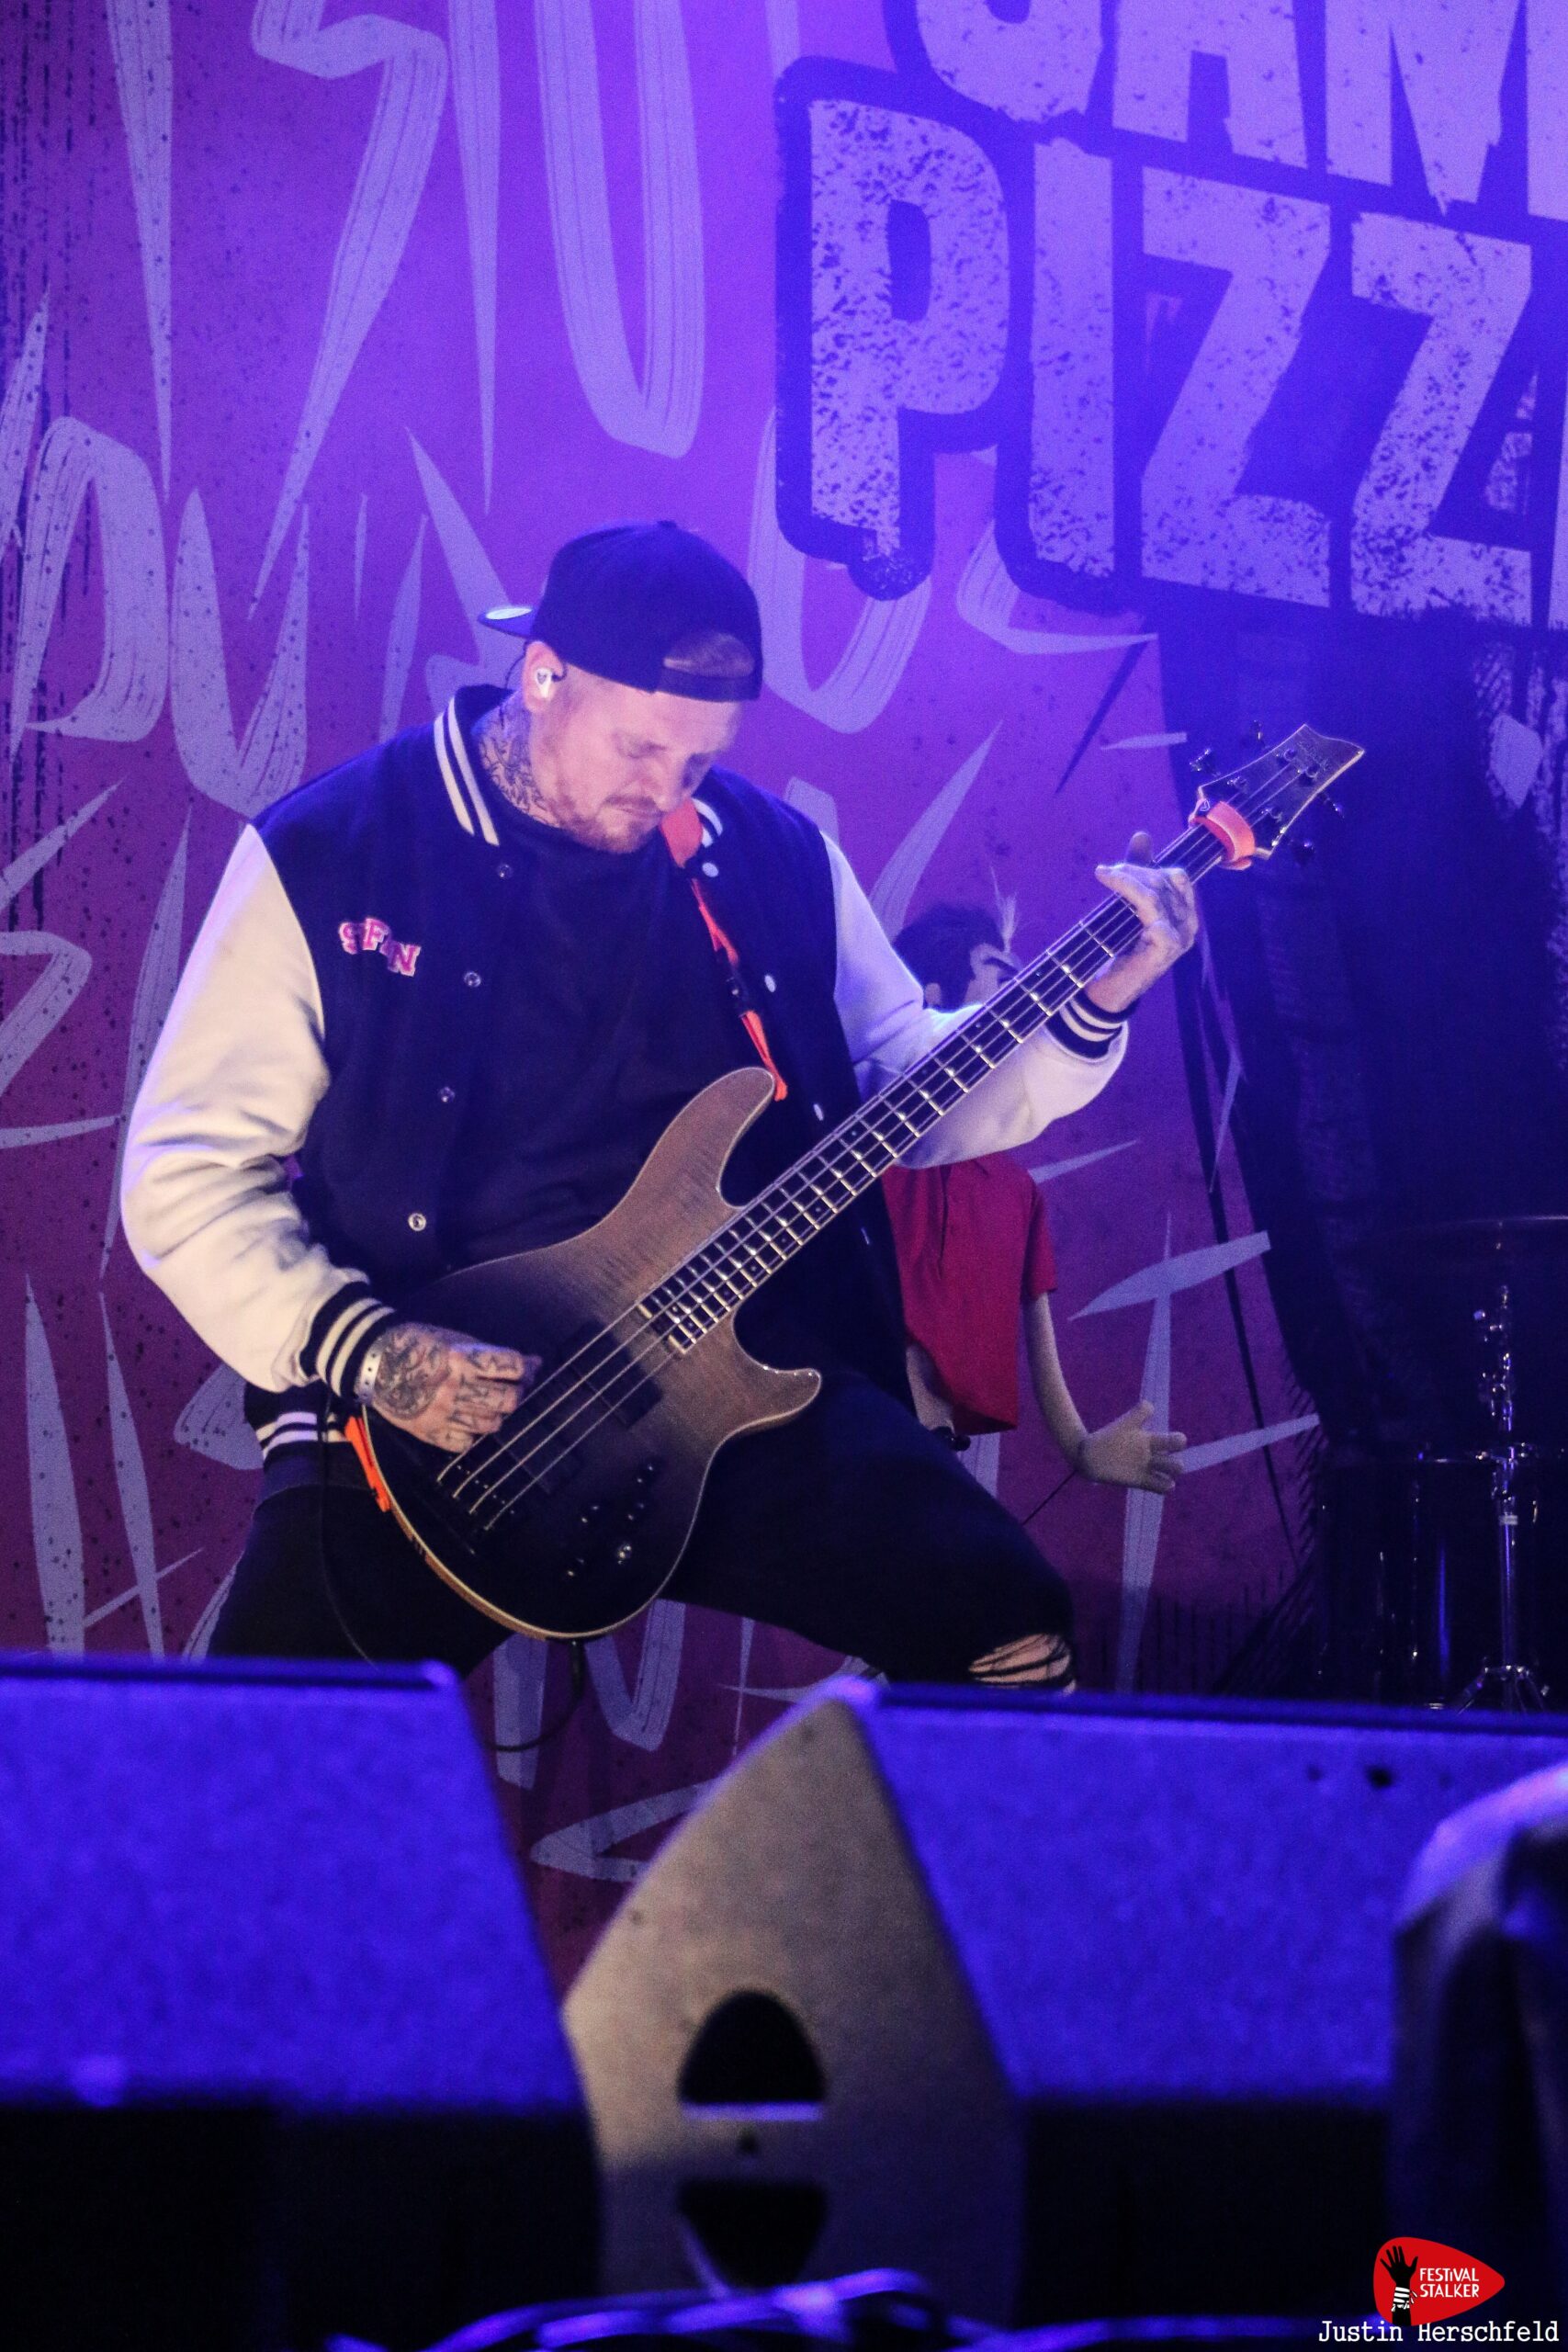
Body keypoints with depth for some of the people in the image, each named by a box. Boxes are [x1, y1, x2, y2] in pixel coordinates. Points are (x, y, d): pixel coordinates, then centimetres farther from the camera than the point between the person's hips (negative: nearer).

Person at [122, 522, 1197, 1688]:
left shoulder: (771, 857, 10)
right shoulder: (330, 858, -3)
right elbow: (186, 1171, -3)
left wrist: (1093, 1004, 2)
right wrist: (364, 1353, -16)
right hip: (435, 1413, -3)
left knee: (1012, 1632, -13)